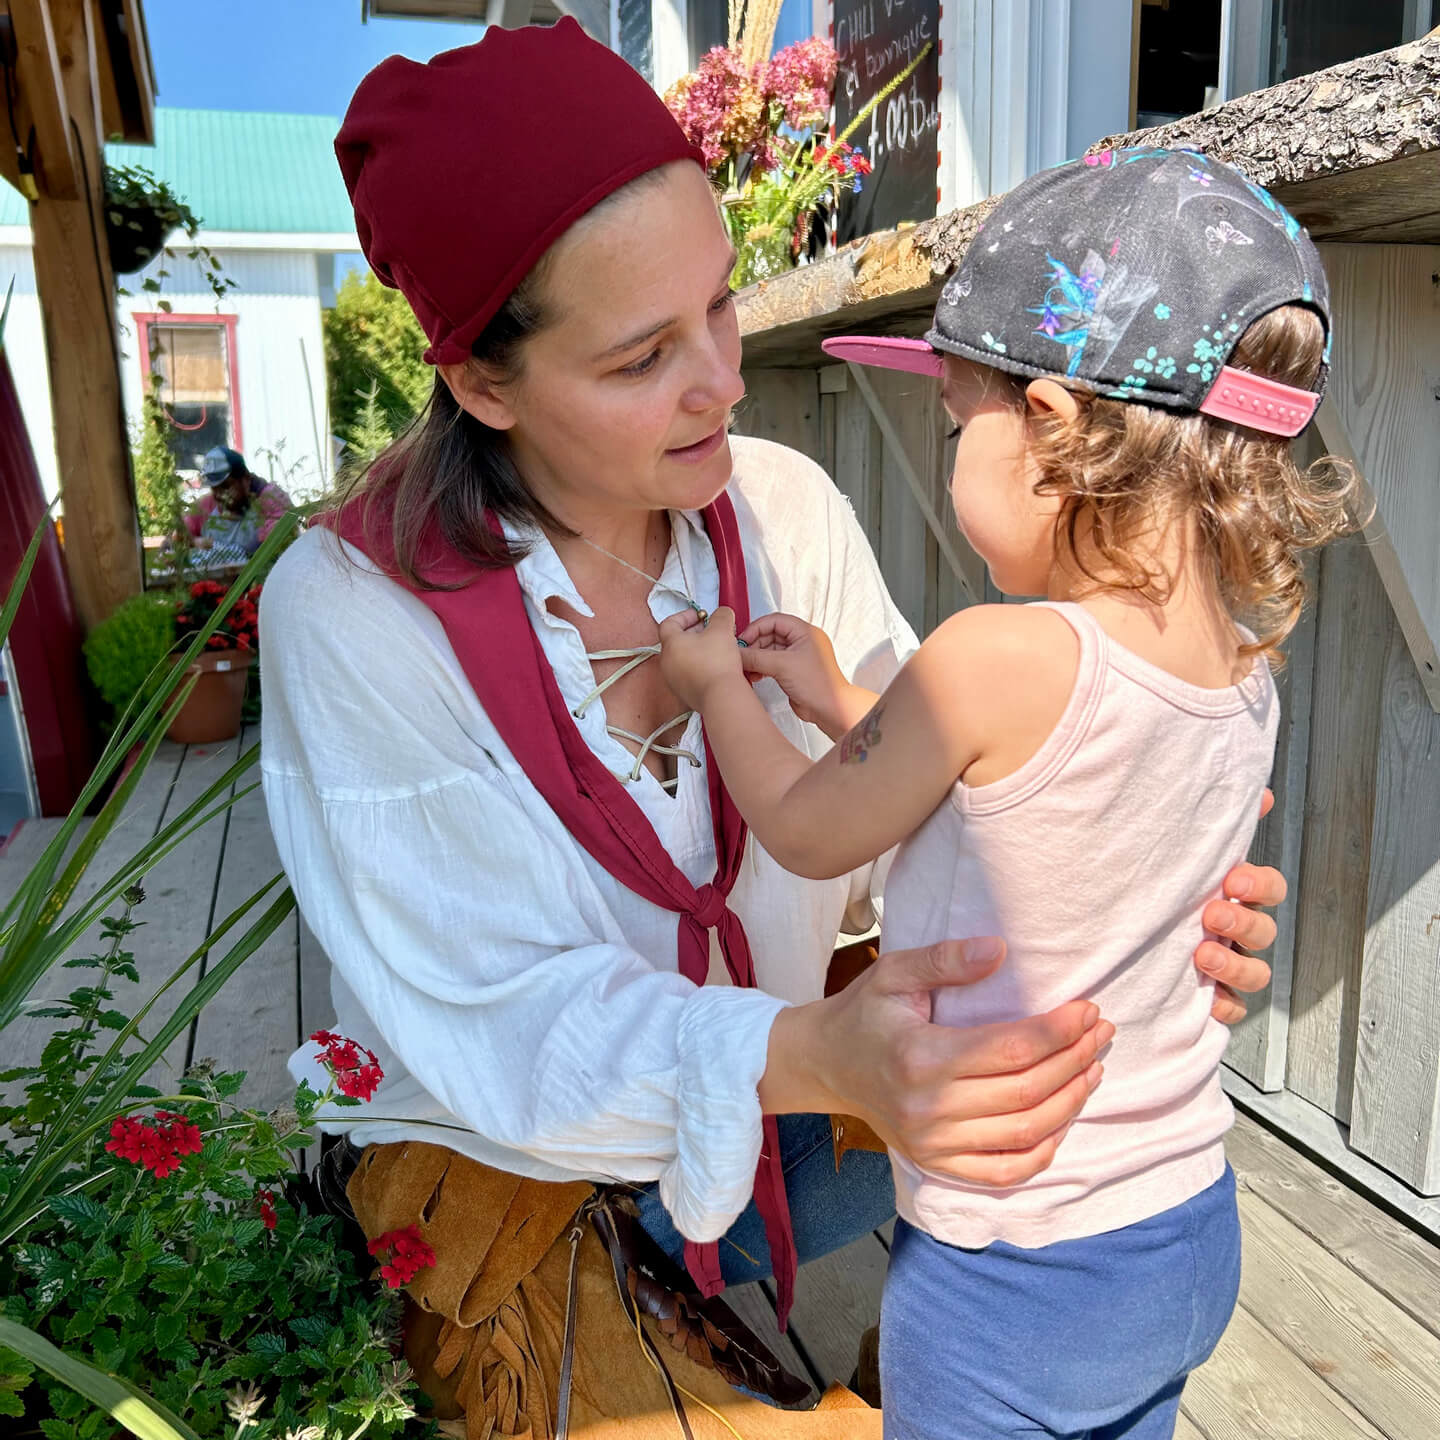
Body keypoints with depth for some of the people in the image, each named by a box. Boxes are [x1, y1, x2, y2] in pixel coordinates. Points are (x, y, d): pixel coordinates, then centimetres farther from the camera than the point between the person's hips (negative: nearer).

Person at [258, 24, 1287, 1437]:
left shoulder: (785, 510, -9)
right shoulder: (353, 614, -21)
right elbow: (499, 1019, -25)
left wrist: (1120, 901, -26)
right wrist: (815, 1059, -41)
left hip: (784, 1113, 5)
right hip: (508, 1168, -4)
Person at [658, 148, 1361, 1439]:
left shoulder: (995, 658, -29)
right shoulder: (1246, 672, -7)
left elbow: (809, 834, -11)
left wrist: (717, 688, 5)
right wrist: (840, 702, 9)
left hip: (1005, 1270, -6)